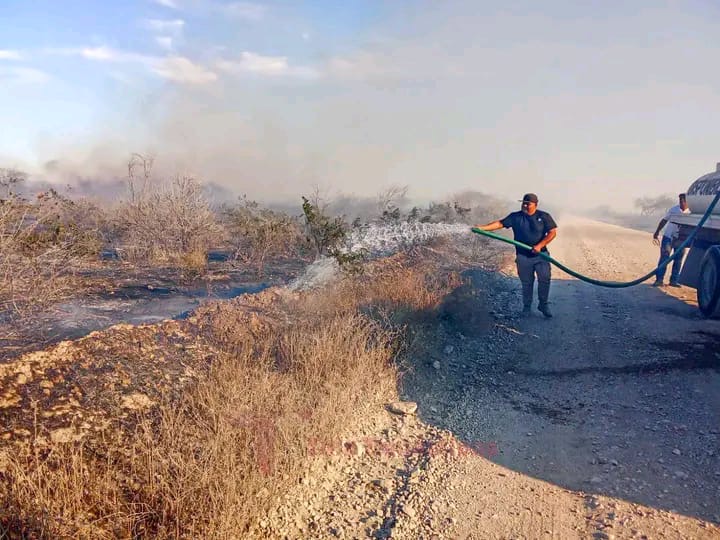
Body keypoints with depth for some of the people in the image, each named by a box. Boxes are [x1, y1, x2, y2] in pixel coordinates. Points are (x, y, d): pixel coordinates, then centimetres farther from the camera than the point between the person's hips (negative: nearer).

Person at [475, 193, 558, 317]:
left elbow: (552, 232, -4)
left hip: (540, 255, 0)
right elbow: (500, 223, -7)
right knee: (526, 282, 7)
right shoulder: (515, 217, 0)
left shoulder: (544, 217, -1)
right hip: (523, 256, 1)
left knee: (544, 279, -5)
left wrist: (540, 245, -17)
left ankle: (543, 305, 13)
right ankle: (526, 306, 22)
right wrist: (482, 227, -20)